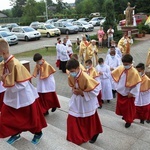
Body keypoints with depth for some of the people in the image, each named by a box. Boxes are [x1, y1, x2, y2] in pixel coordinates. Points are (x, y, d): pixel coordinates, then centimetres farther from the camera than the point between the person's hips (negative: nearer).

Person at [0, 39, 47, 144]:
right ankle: (16, 134, 39)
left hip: (24, 97, -7)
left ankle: (38, 133, 39)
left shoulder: (16, 64, -27)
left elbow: (23, 84, -26)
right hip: (11, 97, 8)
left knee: (31, 118, 13)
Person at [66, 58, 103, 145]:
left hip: (87, 102, -5)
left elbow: (95, 90, -26)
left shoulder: (86, 78, -33)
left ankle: (94, 134, 45)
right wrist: (74, 90, -12)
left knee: (90, 120, 16)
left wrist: (82, 92, -27)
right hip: (77, 101, 6)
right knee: (72, 119, 9)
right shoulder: (71, 77, -11)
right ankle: (76, 136, 33)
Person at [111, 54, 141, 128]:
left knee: (129, 108, 9)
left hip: (128, 94, -5)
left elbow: (137, 83, -19)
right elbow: (113, 74, 7)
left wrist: (132, 93, -16)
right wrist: (117, 86, 7)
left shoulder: (134, 72, -24)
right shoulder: (120, 68, -9)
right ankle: (124, 115, 45)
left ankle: (128, 121, 27)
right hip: (120, 91, 5)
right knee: (120, 105, 20)